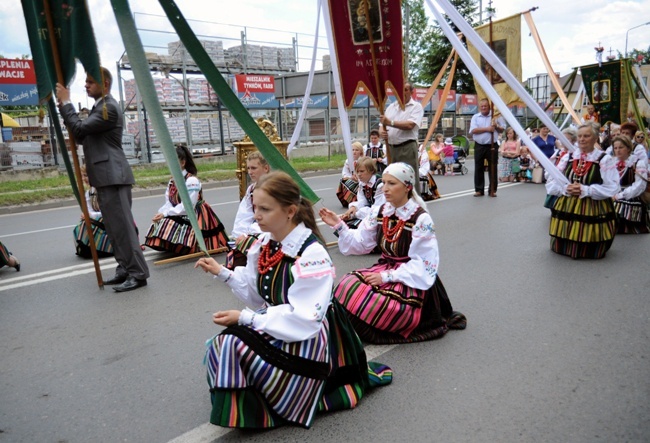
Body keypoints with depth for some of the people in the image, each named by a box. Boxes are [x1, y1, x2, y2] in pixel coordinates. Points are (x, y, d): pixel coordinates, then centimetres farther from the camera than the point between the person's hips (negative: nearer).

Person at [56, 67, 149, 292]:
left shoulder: (109, 107, -11)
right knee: (114, 227, 12)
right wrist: (64, 104, 12)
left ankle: (138, 274, -7)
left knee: (123, 225, -10)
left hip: (113, 176, -11)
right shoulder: (99, 107, 22)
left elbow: (80, 129, -16)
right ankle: (125, 269, 19)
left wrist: (65, 103, -5)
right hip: (105, 177, 11)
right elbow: (82, 137, 20)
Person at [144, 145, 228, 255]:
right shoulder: (172, 182, 9)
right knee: (162, 223, -10)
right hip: (181, 218, 8)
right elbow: (168, 203, 3)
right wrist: (160, 214, -18)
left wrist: (165, 214, -24)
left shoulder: (192, 180, -16)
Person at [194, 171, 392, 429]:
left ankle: (254, 412, 5)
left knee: (234, 347, -21)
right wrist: (222, 273, -2)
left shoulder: (311, 255, -25)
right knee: (220, 346, -4)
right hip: (275, 327, 8)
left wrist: (246, 318, -25)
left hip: (306, 339, -8)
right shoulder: (264, 244, 0)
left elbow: (302, 320, -26)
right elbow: (258, 294, 8)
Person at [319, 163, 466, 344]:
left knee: (364, 302, -25)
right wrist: (339, 225, -11)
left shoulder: (421, 219, -17)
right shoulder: (379, 212, 0)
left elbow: (422, 264, -17)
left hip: (412, 280, -5)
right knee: (347, 285, -20)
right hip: (385, 267, 6)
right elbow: (360, 244, 2)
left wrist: (387, 277, -22)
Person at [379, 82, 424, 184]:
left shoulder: (416, 106, -1)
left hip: (407, 147, -6)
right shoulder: (391, 106, 17)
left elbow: (410, 125, -17)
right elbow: (383, 124, 15)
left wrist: (390, 122, -20)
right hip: (391, 147, 6)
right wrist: (381, 131, -9)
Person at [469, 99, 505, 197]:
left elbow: (502, 130, 10)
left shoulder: (496, 116, 6)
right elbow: (473, 130, -8)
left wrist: (496, 126, -10)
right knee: (478, 168, 3)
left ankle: (492, 190, 8)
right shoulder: (475, 117, 5)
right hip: (479, 146, 1)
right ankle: (479, 190, 11)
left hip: (492, 146, 0)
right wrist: (486, 129, -14)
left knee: (493, 168, 1)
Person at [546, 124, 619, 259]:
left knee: (590, 251, 4)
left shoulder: (605, 160, -4)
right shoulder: (567, 157, 7)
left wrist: (585, 190, -22)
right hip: (566, 208, 3)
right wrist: (565, 188, -15)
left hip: (593, 210, -3)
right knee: (562, 247, 8)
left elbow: (611, 188, -12)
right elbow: (551, 183, 5)